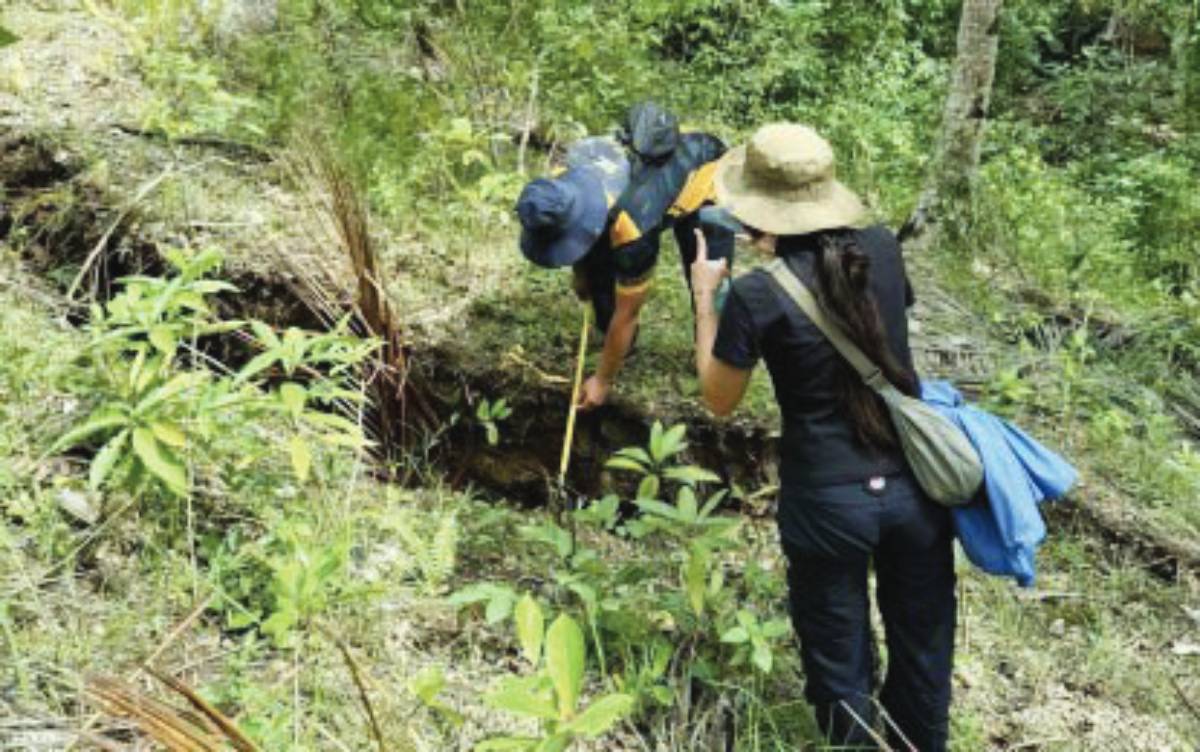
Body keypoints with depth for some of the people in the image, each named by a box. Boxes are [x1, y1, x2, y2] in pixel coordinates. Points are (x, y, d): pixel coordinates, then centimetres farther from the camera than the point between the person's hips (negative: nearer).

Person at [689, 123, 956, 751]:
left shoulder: (759, 296, -16)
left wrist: (705, 296, 5)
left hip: (829, 500, -5)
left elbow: (718, 400, -2)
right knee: (922, 646, 24)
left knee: (839, 660, 17)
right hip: (915, 483, 5)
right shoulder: (881, 249, -4)